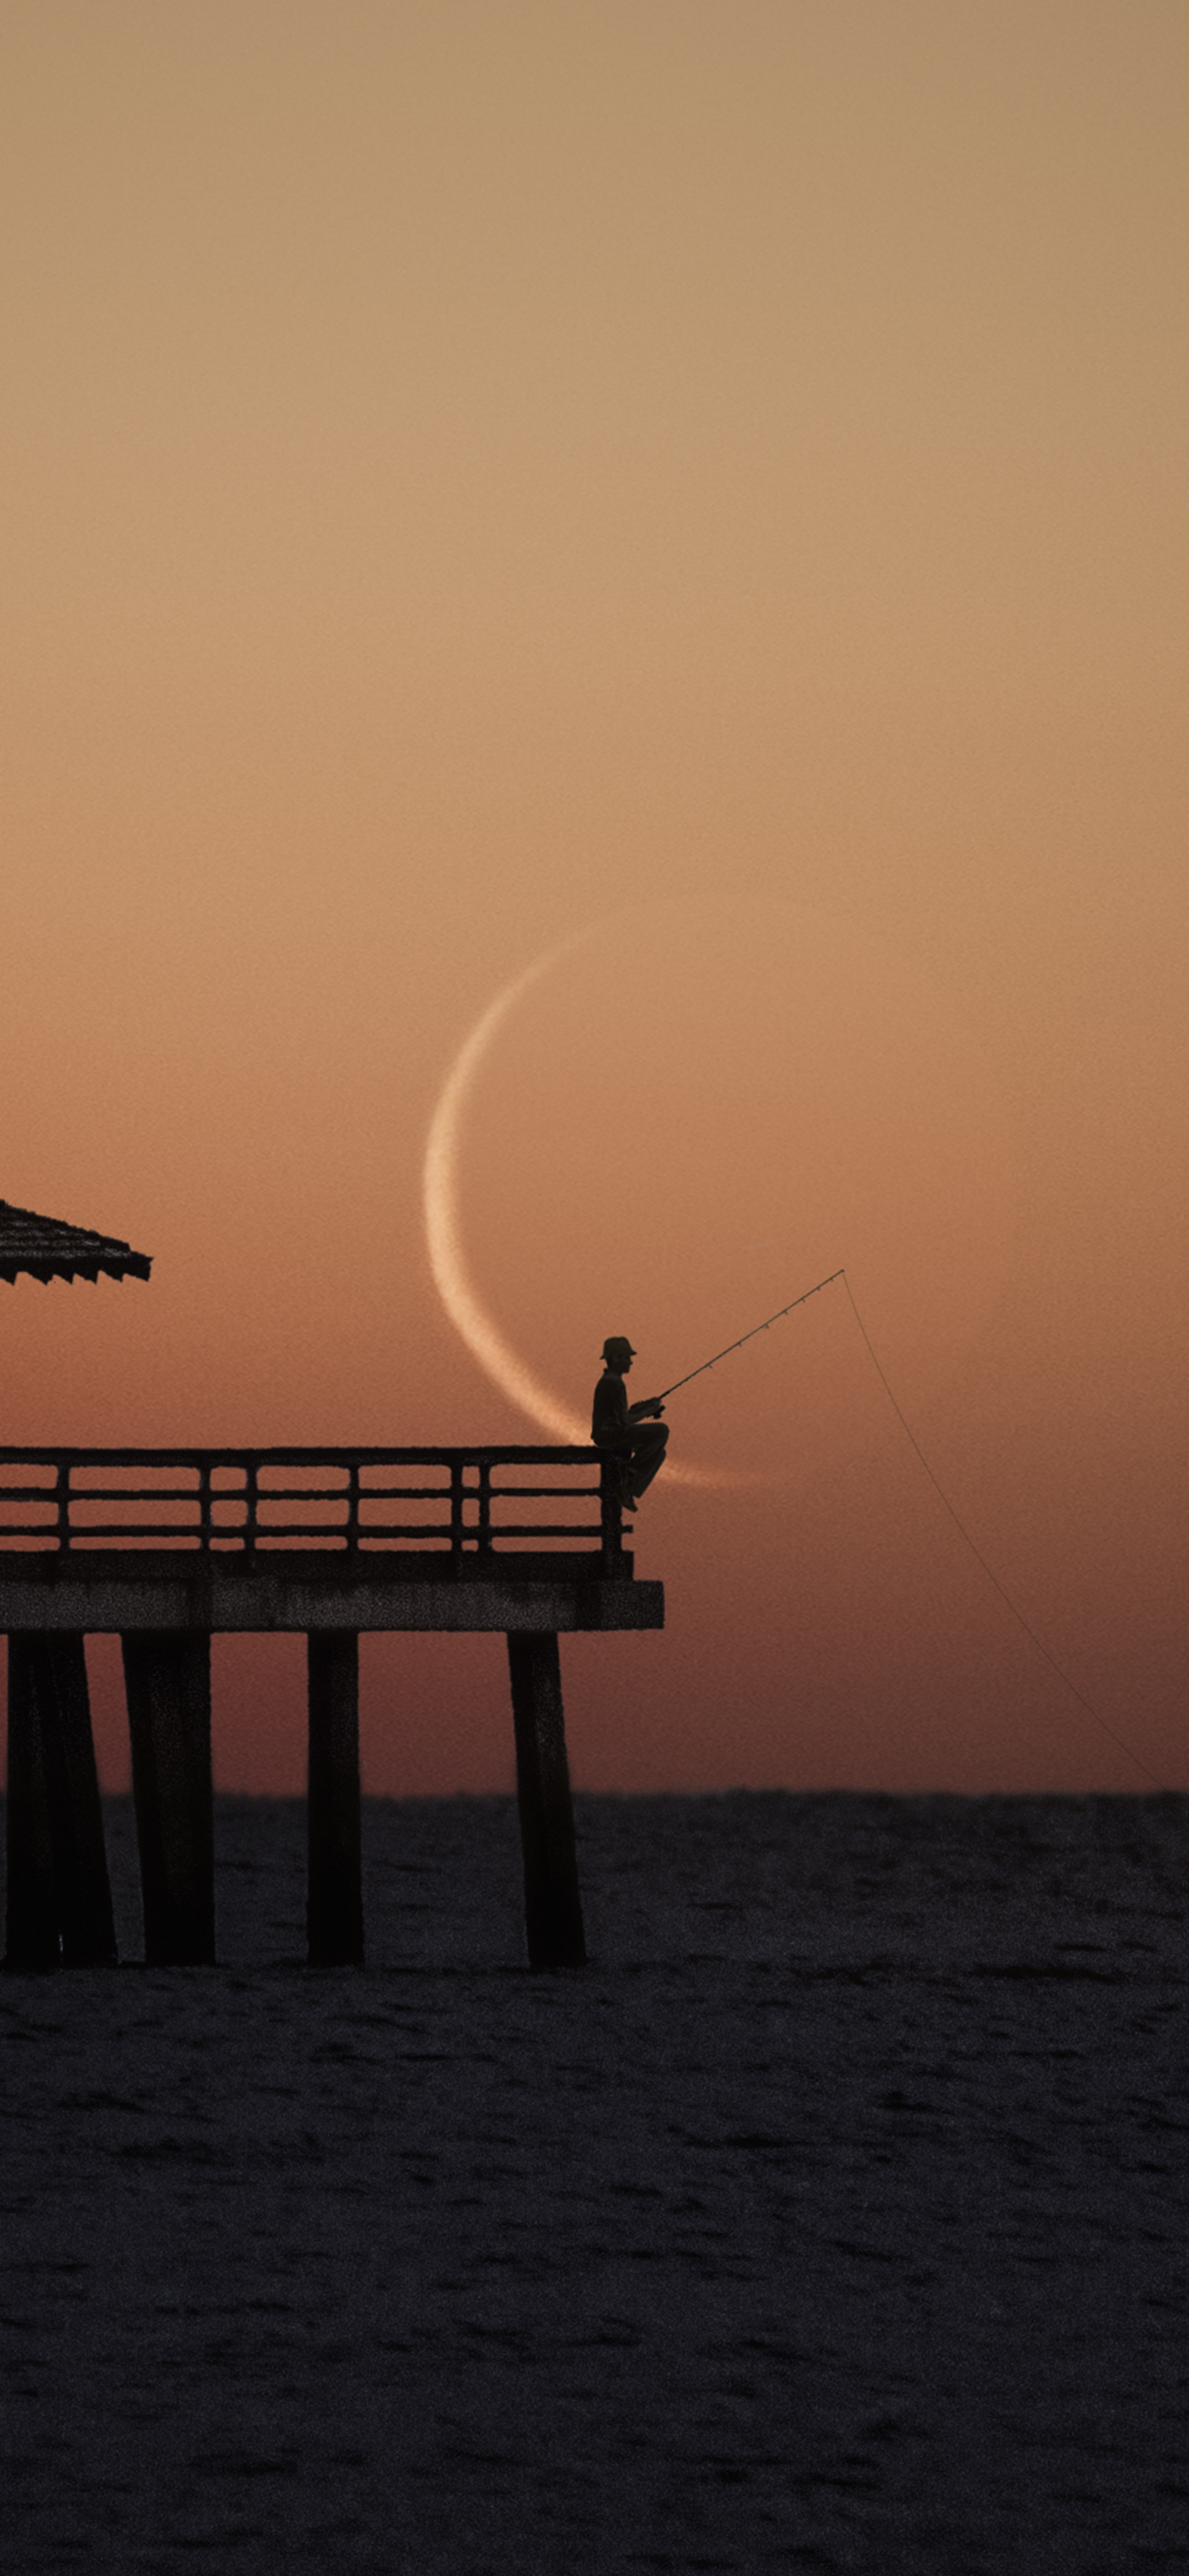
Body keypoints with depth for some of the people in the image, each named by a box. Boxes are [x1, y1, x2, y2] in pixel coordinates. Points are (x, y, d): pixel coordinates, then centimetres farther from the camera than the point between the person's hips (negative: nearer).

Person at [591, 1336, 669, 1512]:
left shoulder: (609, 1381, 17)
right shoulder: (613, 1384, -17)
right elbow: (624, 1421, -19)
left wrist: (643, 1407, 10)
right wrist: (647, 1412, -3)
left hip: (607, 1436, 10)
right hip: (610, 1435, -10)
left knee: (658, 1453, 14)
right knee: (662, 1431, -15)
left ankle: (628, 1491, 6)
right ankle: (631, 1471, -8)